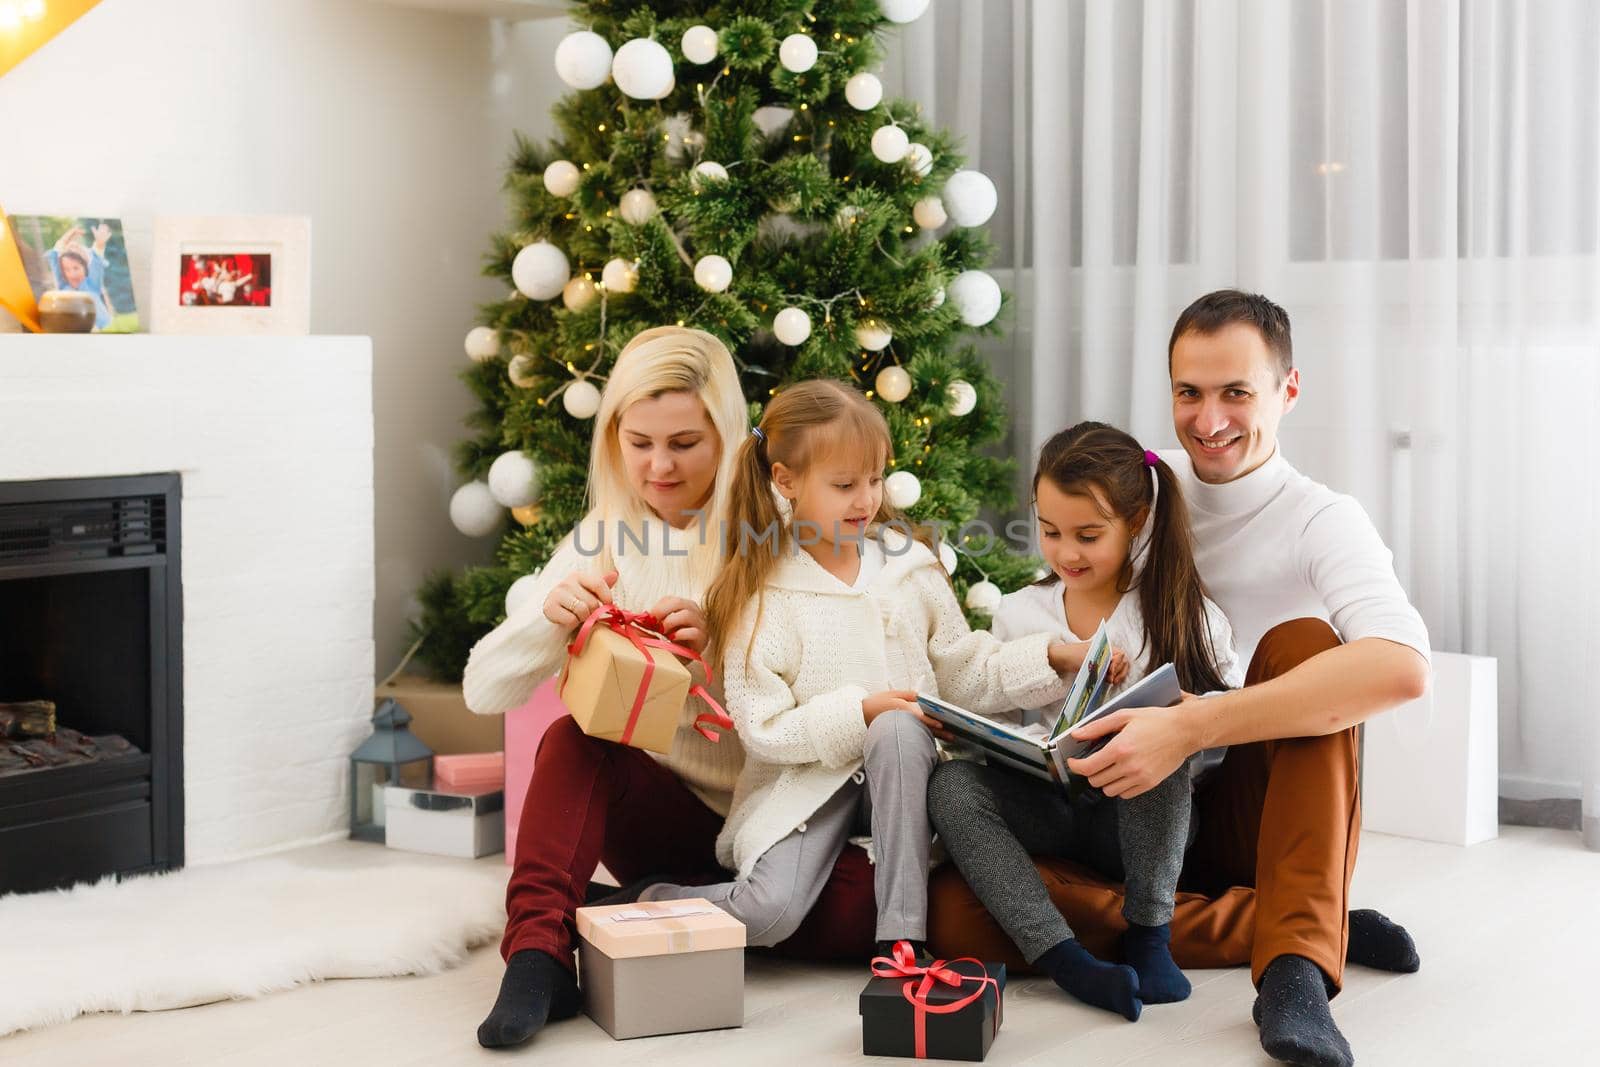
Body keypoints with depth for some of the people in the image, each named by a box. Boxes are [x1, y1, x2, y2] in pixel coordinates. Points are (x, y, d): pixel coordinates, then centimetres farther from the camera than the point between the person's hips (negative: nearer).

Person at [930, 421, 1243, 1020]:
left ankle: (1149, 934, -23)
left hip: (1142, 815, -2)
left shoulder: (1180, 612, -4)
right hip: (1048, 808, 3)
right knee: (953, 786, -27)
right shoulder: (1017, 615, 5)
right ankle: (1063, 959, -40)